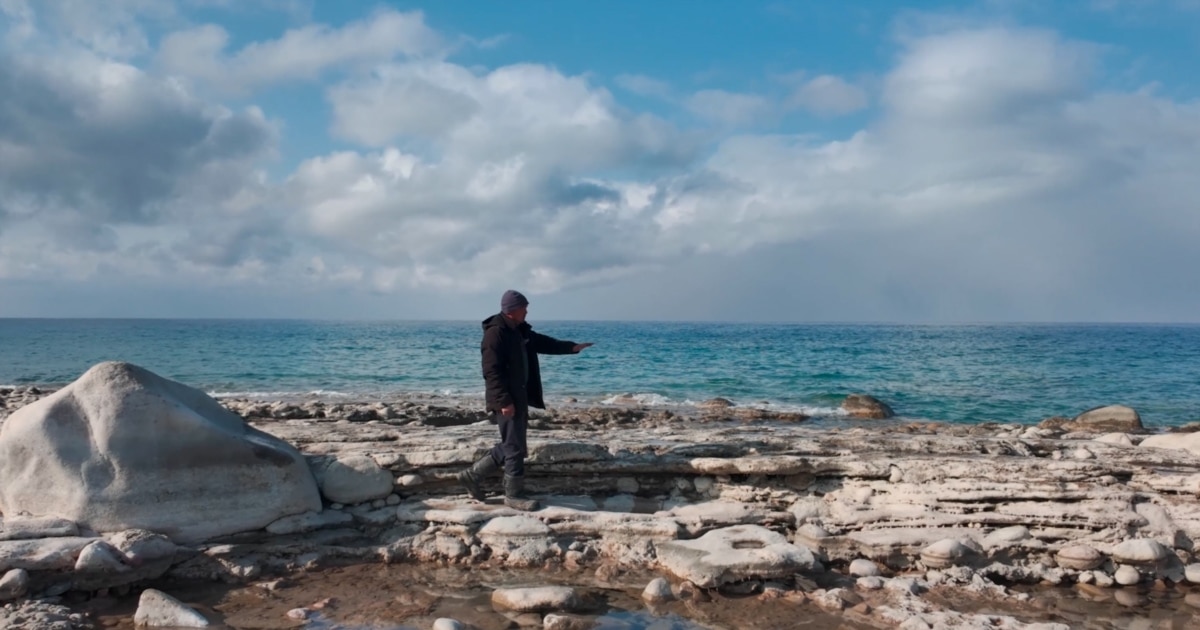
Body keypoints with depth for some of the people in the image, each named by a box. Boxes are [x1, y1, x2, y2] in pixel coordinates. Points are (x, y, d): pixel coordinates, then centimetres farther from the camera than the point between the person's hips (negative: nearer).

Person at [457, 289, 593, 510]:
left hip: (520, 397, 10)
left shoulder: (520, 330, 12)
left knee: (510, 445, 17)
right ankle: (514, 495, 10)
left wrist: (571, 347, 18)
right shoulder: (495, 333, -18)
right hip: (507, 401, -10)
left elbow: (542, 342, 25)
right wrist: (504, 401, -24)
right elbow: (492, 371, -22)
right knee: (515, 448, -2)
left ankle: (472, 475, 26)